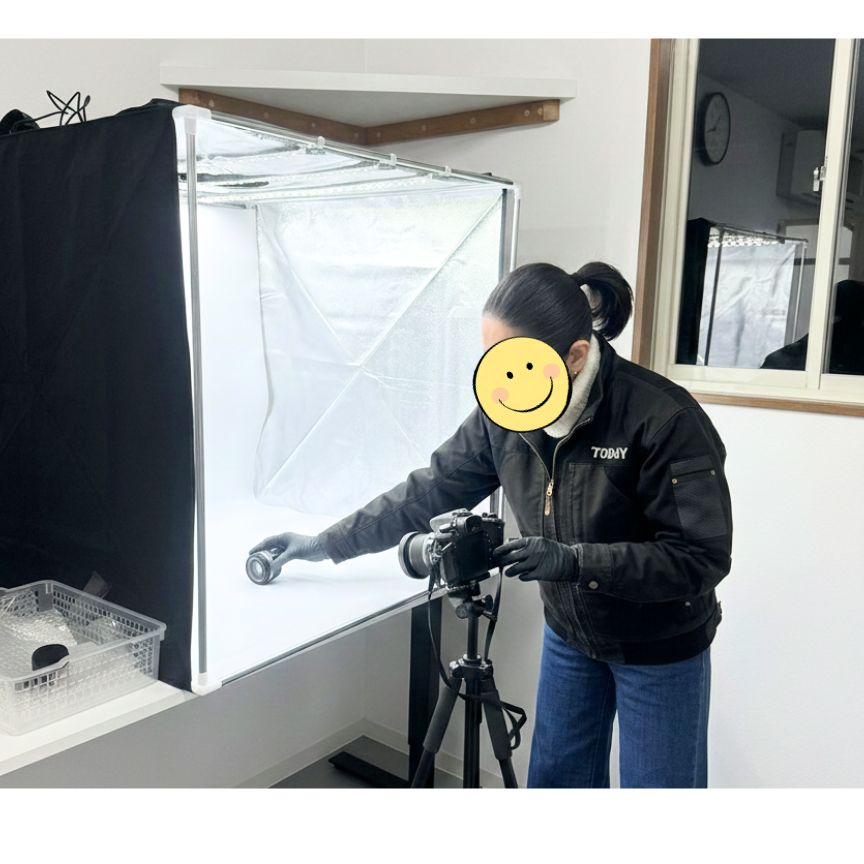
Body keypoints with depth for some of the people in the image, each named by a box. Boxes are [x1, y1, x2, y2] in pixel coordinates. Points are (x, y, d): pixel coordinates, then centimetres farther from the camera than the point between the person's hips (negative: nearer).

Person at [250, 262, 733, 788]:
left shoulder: (664, 418, -29)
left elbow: (702, 557, -26)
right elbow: (432, 490, -3)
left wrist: (575, 561, -35)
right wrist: (327, 543, -3)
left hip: (658, 649, -4)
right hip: (570, 634, 5)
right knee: (555, 778, 18)